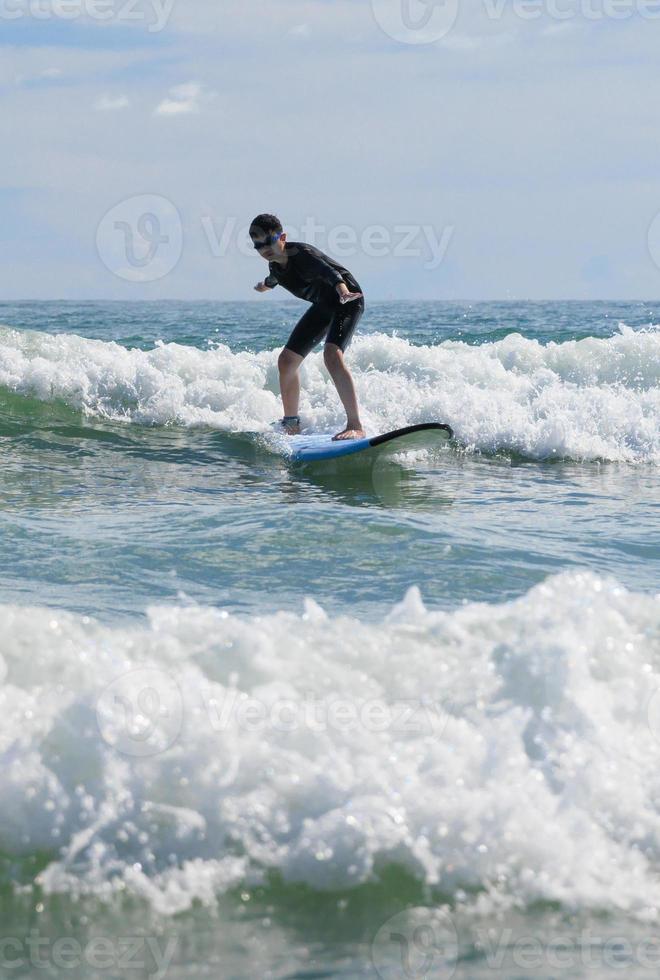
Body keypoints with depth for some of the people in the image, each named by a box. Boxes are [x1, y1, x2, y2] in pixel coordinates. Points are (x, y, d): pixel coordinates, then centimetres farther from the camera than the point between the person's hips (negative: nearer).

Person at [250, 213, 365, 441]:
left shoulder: (301, 254, -29)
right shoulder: (275, 263, -3)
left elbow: (327, 270, -49)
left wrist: (342, 291, -71)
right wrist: (267, 284, 48)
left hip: (347, 300, -9)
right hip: (323, 305, 9)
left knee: (332, 354, -31)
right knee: (287, 360, 7)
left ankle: (355, 427, -35)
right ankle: (291, 426, 23)